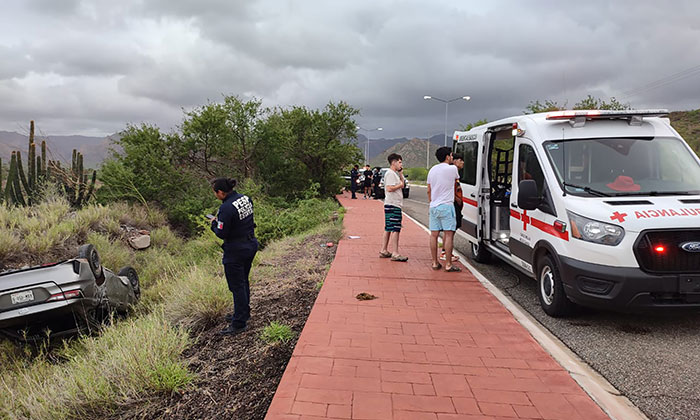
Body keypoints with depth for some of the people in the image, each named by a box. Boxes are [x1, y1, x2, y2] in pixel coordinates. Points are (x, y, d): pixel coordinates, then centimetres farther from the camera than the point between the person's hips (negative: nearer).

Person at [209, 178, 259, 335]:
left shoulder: (226, 208, -25)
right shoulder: (245, 198, 2)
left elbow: (222, 234, -20)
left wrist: (214, 223, -1)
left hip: (236, 251, -9)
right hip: (251, 245, 9)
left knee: (237, 286, 1)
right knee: (243, 281, 23)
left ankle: (239, 324, 9)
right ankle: (244, 312, 38)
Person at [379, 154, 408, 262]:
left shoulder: (395, 174, 20)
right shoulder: (390, 173, -12)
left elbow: (402, 184, 26)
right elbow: (389, 188, -22)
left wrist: (401, 174, 17)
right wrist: (400, 185, -10)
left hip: (395, 205, 11)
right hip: (392, 205, -11)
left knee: (388, 229, 13)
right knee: (395, 229, -11)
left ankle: (384, 251, 19)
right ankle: (395, 254, -10)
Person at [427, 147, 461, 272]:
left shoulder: (432, 170, 11)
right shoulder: (452, 168, -7)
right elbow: (457, 177, 15)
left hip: (434, 206, 7)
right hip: (446, 205, -6)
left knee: (434, 234, 7)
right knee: (449, 234, -4)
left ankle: (435, 263, 13)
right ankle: (448, 264, -5)